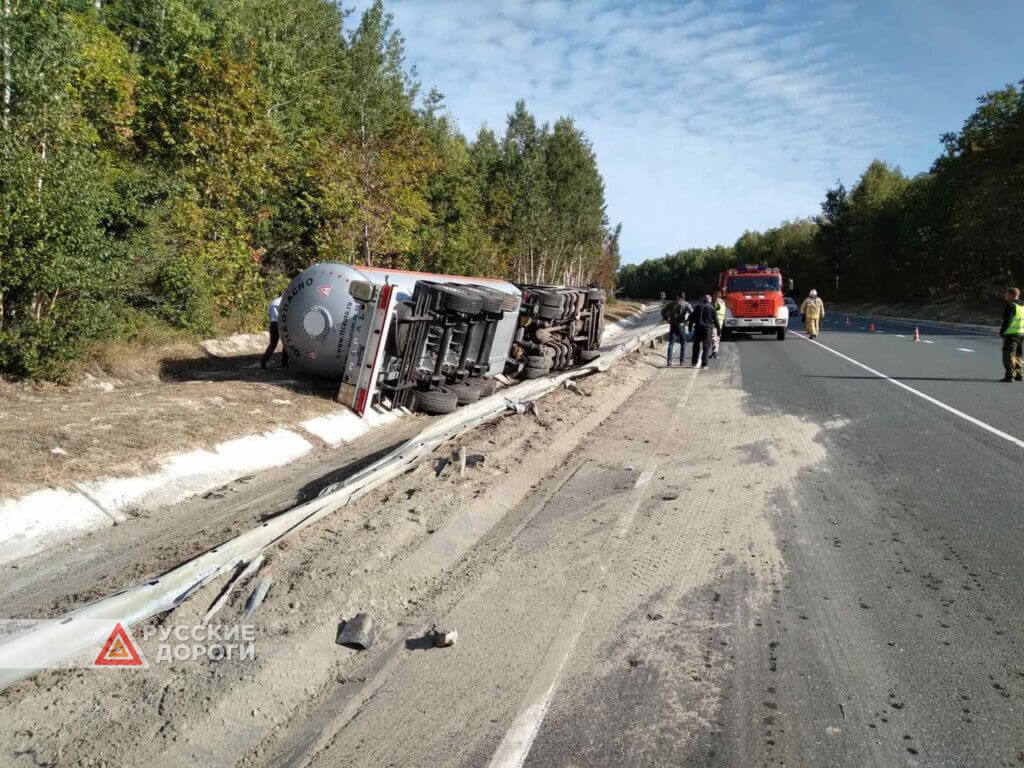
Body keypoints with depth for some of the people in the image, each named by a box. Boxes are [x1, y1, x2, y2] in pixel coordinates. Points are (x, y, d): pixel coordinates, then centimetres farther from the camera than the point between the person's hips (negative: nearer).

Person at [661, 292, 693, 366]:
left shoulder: (672, 304, 8)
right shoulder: (686, 304, -2)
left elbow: (663, 310, 8)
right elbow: (692, 312, -16)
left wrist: (666, 319, 9)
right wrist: (687, 319, -4)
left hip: (672, 325, 2)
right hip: (681, 326, -2)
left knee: (671, 343, 3)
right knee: (683, 343, 11)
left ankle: (669, 360, -10)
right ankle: (681, 361, 9)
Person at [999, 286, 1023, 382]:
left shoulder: (1010, 306, -12)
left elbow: (1007, 320, -17)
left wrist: (1002, 331, -6)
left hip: (1011, 334, -8)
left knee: (1009, 356, -5)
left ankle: (1010, 375, -9)